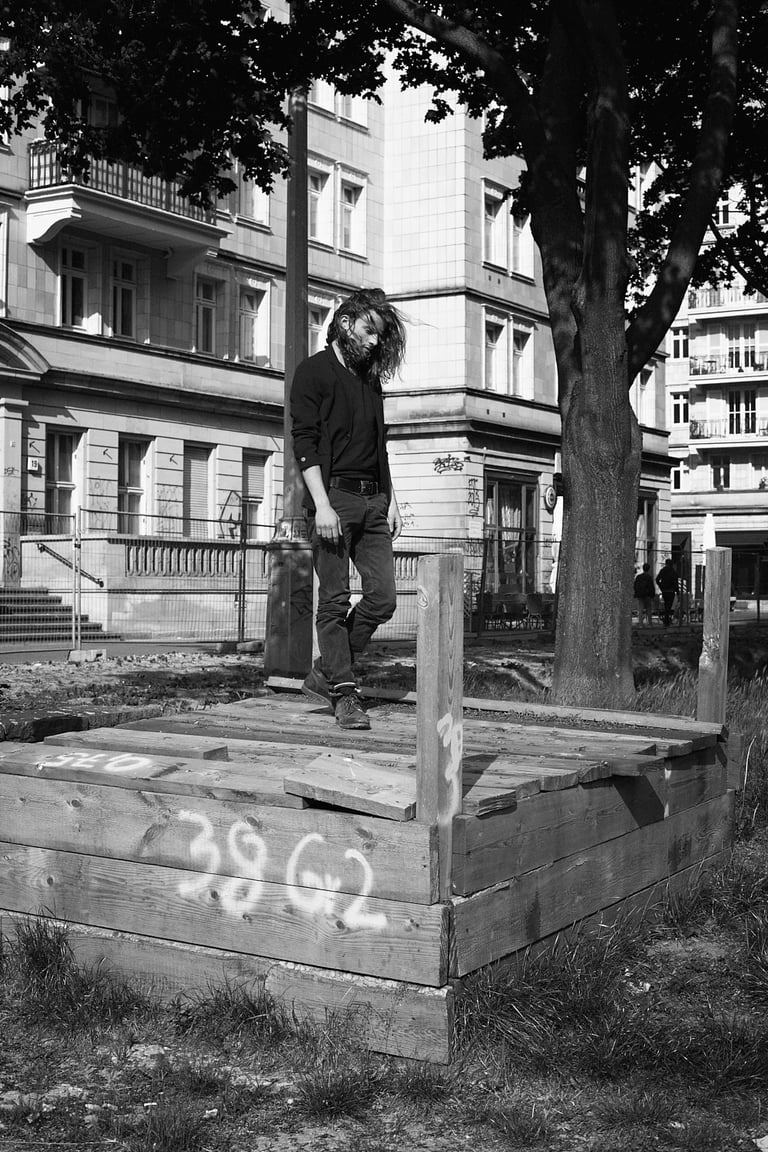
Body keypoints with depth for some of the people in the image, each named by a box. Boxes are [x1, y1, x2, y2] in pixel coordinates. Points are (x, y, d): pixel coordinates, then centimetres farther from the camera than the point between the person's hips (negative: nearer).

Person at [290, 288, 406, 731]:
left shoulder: (370, 380, 21)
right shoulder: (314, 371, 0)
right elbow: (304, 442, -9)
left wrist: (391, 501, 15)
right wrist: (322, 503, -18)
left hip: (372, 499, 7)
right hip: (334, 495, -7)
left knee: (383, 597, 0)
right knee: (334, 600, -4)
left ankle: (325, 674, 14)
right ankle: (343, 693, 2)